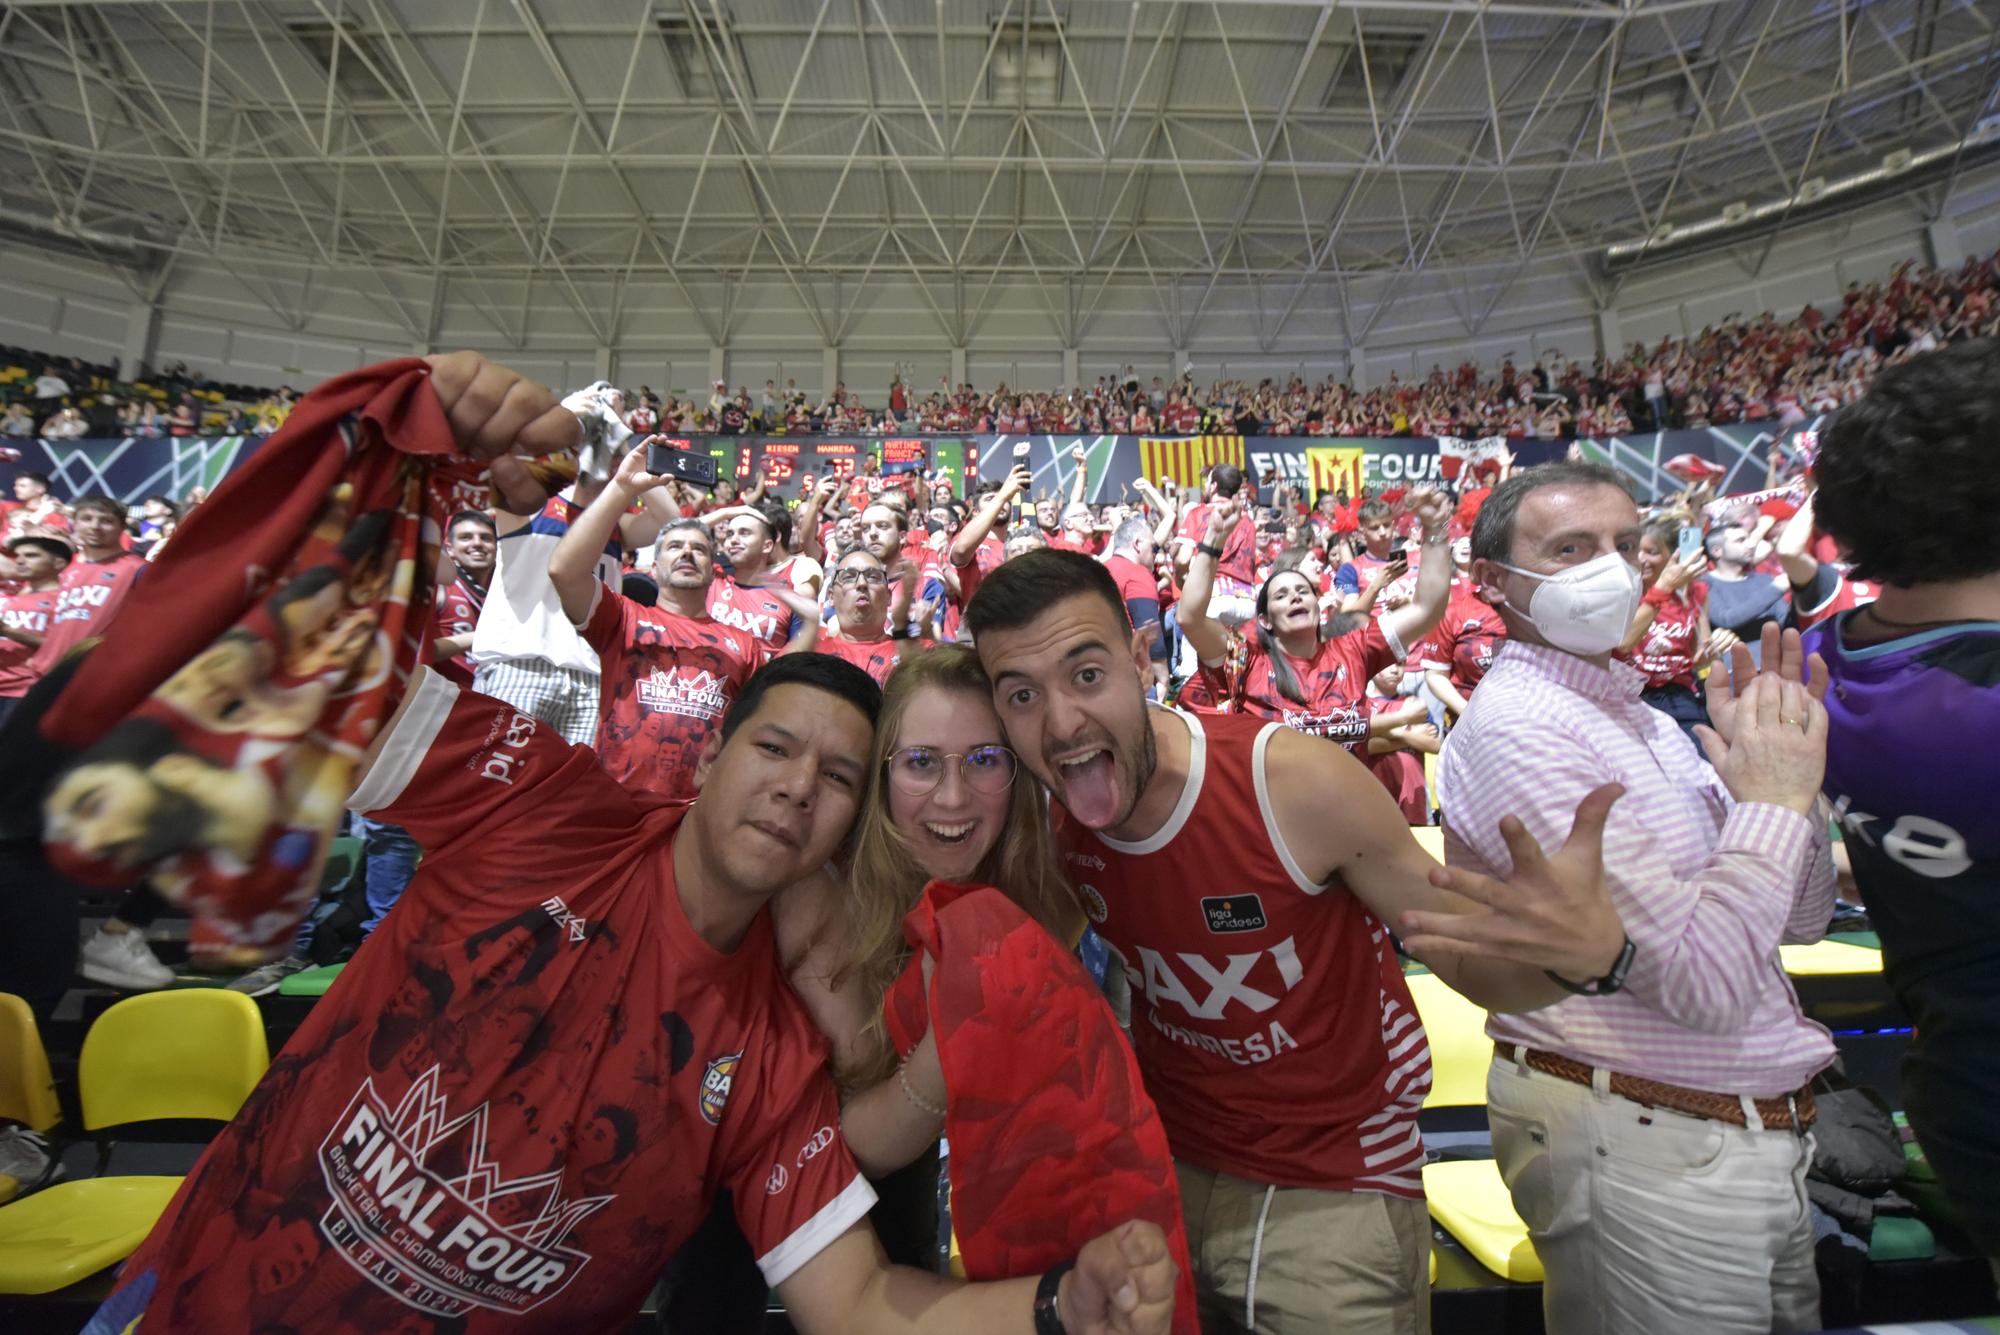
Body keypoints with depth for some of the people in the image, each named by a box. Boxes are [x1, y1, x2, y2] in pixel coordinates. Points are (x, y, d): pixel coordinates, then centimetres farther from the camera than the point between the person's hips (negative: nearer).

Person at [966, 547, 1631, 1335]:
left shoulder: (1296, 783, -29)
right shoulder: (1041, 821, -16)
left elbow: (1469, 961, -17)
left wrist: (1589, 948, -37)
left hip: (1336, 1195, -3)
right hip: (1163, 1171, 4)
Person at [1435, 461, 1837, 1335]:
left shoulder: (1638, 714, 7)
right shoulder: (1517, 729, -22)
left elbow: (1801, 918, 10)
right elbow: (1705, 983, -25)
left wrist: (1785, 777, -3)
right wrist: (1773, 800, -15)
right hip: (1645, 1150, -9)